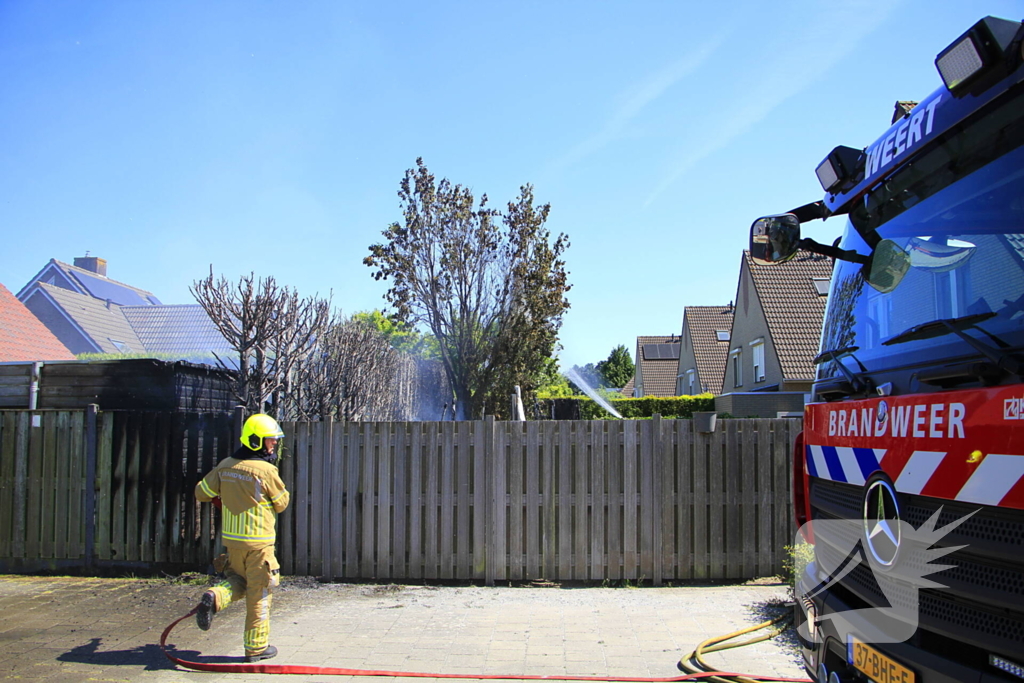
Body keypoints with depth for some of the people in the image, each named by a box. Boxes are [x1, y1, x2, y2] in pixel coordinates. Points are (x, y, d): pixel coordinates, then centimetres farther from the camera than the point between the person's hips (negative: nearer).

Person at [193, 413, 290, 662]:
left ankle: (215, 598, -5)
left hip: (231, 539, 5)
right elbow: (281, 503, -5)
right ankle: (256, 647, 13)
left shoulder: (225, 466, 1)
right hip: (259, 541, -5)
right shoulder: (267, 470, -15)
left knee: (238, 580, 26)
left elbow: (201, 492, 10)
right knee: (259, 593, 6)